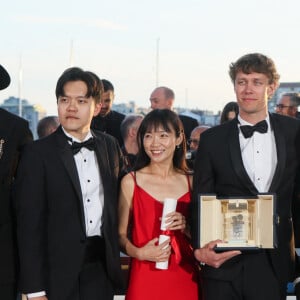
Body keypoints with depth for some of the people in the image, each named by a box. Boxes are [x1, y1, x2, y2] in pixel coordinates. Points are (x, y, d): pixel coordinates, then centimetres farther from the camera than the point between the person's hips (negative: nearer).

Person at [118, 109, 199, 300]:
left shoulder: (191, 182, 7)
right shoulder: (130, 182, 1)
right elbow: (120, 234, 1)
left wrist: (187, 227, -5)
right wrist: (138, 252, -16)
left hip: (185, 278, 2)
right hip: (145, 278, -2)